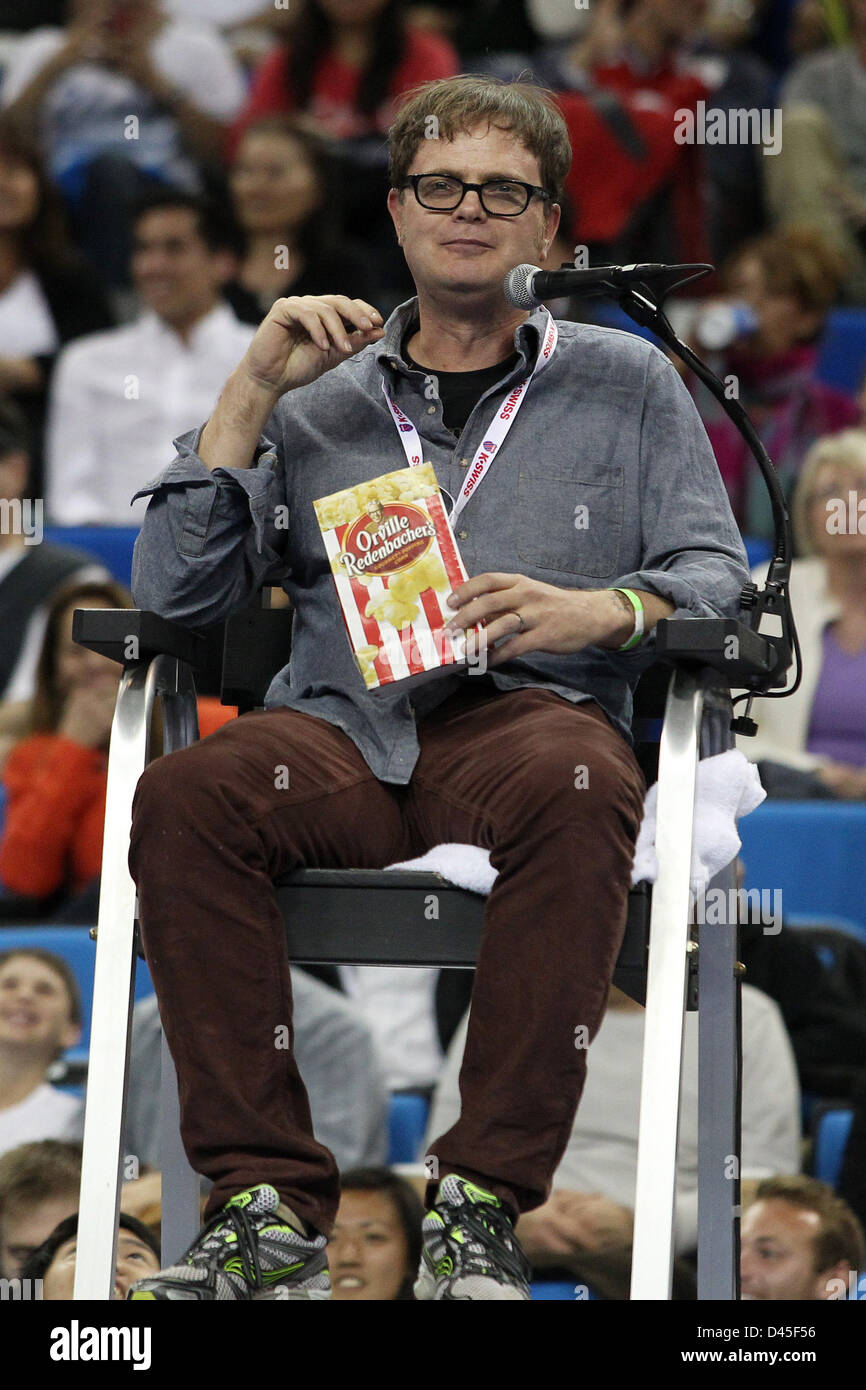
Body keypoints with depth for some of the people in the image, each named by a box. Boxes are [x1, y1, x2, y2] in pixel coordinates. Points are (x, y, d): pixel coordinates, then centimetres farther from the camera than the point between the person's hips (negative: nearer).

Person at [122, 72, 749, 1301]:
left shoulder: (623, 384, 20)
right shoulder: (318, 400, 22)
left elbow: (716, 573, 10)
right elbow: (173, 591, 12)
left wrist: (597, 610, -12)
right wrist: (253, 390, 4)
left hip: (532, 711, -2)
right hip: (343, 723, 2)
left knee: (578, 789, -40)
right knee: (183, 800, -33)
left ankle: (483, 1207, -35)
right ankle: (269, 1207, -32)